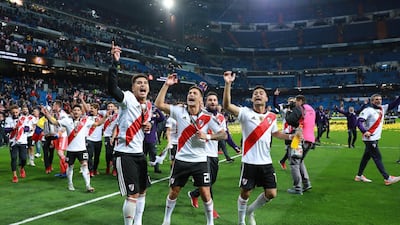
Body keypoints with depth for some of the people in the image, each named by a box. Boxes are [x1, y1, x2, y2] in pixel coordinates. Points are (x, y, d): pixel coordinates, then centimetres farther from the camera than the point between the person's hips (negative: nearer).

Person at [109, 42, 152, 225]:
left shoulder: (148, 106, 9)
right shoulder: (128, 98, -13)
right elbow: (112, 89, -34)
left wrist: (149, 126, 2)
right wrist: (115, 62, -42)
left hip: (139, 153, 8)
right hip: (125, 153, -8)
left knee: (142, 191, 18)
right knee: (132, 195, -5)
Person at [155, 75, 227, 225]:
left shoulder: (207, 117, -5)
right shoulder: (179, 111, -3)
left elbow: (223, 134, -4)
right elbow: (159, 104, -10)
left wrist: (208, 136, -19)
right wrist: (167, 85, -14)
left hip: (200, 161, -1)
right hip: (181, 160, 1)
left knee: (205, 193, 0)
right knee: (173, 192, 11)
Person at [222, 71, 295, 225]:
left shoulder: (272, 117, 5)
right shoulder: (246, 113, -9)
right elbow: (227, 105, -24)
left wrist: (290, 136, 5)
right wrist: (228, 84, -34)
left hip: (266, 162, 4)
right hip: (249, 162, -4)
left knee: (271, 193, 7)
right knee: (245, 193, 8)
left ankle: (250, 211, 34)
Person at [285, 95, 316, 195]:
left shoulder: (298, 109, -8)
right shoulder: (312, 110, 17)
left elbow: (290, 120, -16)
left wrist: (288, 113, 5)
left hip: (300, 139, -8)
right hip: (310, 139, 8)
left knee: (294, 162, -2)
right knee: (300, 161, 22)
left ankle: (297, 188, -3)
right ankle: (306, 183, 19)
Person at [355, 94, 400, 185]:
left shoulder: (382, 108, 10)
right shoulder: (368, 110, -14)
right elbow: (359, 121, -21)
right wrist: (364, 132, -35)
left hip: (375, 138, 8)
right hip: (370, 139, -8)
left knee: (366, 157, 13)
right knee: (378, 158, -3)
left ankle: (359, 176, 23)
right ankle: (387, 178, 2)